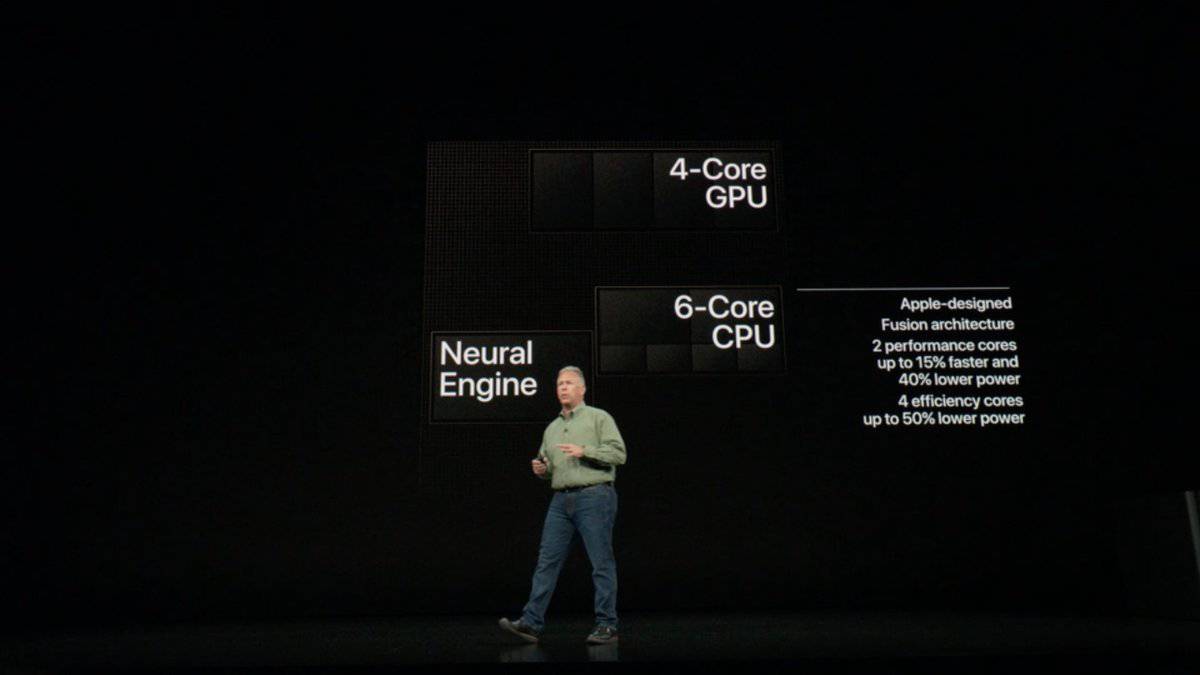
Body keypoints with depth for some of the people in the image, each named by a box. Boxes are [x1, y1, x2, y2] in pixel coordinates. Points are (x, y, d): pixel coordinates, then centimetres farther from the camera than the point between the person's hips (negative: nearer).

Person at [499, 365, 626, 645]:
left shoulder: (599, 417, 3)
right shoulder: (552, 428, 21)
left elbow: (618, 453, -8)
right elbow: (547, 468, 27)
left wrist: (584, 451, -16)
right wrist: (540, 470, 4)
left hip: (594, 496, -6)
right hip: (560, 500, 6)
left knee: (602, 563, -3)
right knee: (547, 561, 1)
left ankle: (606, 625, 4)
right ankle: (531, 622, 2)